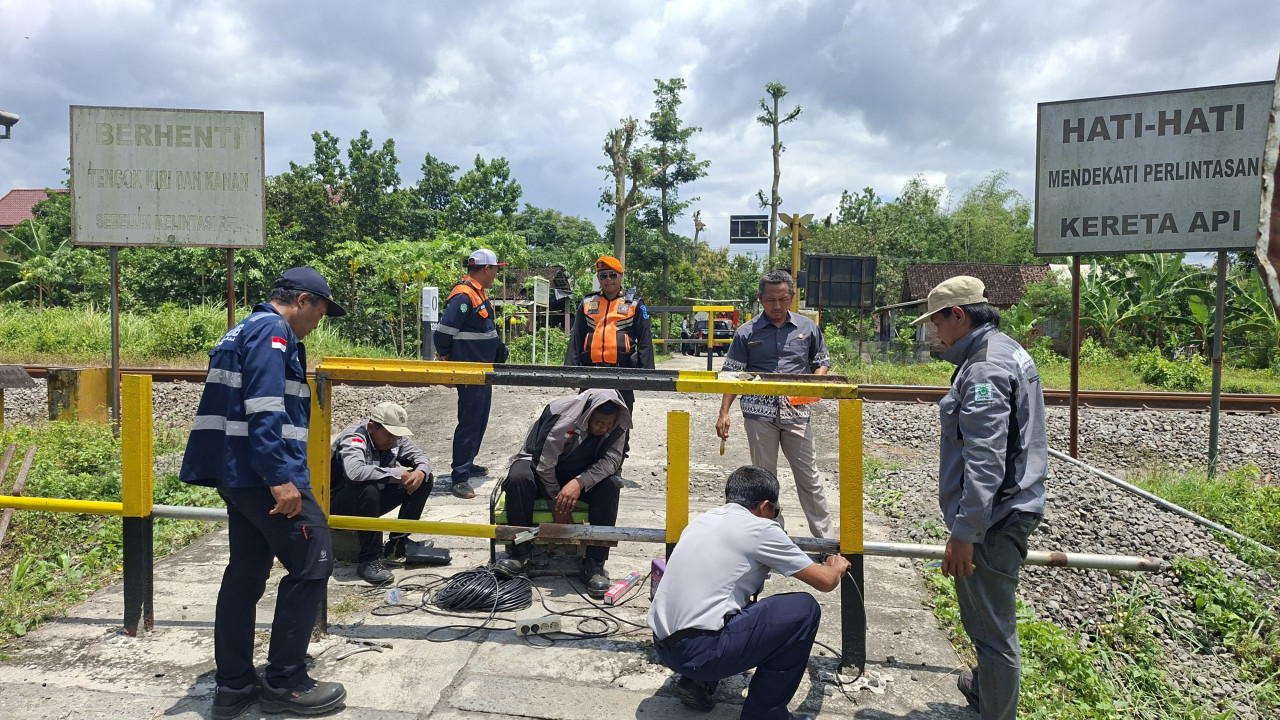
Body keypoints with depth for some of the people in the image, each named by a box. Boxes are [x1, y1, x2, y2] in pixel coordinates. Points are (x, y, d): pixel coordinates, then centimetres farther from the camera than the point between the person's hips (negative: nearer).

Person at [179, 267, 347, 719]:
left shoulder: (246, 330, 21)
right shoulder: (273, 332, -11)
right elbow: (265, 410, -23)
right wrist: (281, 478, -25)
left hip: (236, 474, 11)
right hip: (264, 474, -11)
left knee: (246, 572, 13)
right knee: (313, 562, -3)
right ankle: (284, 683, 4)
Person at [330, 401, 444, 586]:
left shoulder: (395, 437, -5)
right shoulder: (354, 438, -27)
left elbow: (420, 456, 2)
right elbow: (354, 471, -46)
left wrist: (420, 472, -23)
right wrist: (397, 473, -37)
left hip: (375, 500, 8)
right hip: (340, 504, -7)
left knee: (425, 479, -4)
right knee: (368, 490, -40)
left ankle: (399, 541, 0)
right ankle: (369, 560, -27)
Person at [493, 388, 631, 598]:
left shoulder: (617, 425, -16)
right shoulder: (560, 415, -30)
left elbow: (611, 458, -22)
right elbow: (543, 462, -24)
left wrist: (580, 482, -38)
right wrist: (557, 500, -18)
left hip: (583, 474, 3)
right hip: (542, 472, -2)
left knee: (610, 485, -28)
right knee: (518, 477, -36)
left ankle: (594, 563, -24)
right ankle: (521, 552, -22)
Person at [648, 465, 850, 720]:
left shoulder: (703, 519, 15)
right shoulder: (760, 528, -5)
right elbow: (825, 582, 3)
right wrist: (837, 567, 26)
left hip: (663, 647, 8)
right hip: (699, 652, -8)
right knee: (804, 608, 1)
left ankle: (697, 684, 17)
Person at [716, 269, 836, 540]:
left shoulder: (807, 328, 6)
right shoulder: (747, 332, 2)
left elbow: (822, 363, 15)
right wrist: (724, 413, -3)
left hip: (796, 413, 0)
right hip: (759, 413, 0)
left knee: (809, 476, 2)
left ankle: (826, 537, 10)